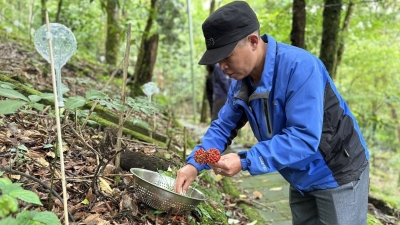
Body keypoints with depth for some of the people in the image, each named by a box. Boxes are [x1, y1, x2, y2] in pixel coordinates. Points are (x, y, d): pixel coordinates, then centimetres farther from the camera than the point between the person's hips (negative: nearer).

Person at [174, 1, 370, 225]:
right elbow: (223, 127, -1)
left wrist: (246, 161, -38)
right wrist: (195, 163, -15)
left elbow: (303, 137, -34)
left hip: (337, 175, -7)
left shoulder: (299, 67, -30)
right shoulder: (242, 82, -6)